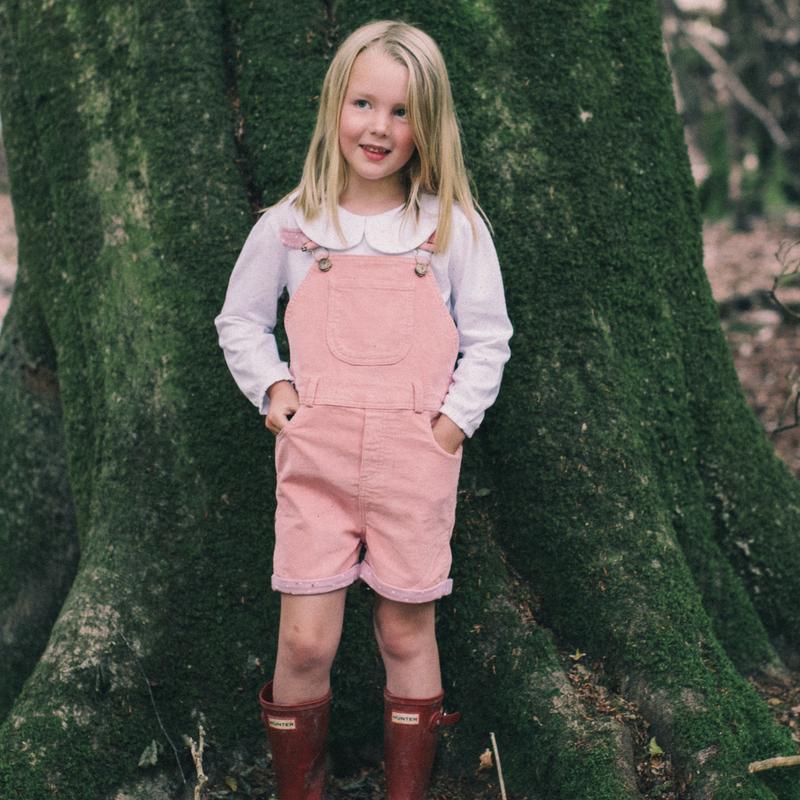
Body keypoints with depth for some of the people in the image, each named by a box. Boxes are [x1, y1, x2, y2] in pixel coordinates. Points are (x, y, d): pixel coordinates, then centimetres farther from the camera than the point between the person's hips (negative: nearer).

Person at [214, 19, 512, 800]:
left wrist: (456, 419, -3)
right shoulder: (288, 227, 4)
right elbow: (239, 321, 15)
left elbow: (487, 337, 7)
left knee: (407, 631, 9)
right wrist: (272, 388, 2)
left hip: (415, 456, 0)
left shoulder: (454, 229, 2)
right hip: (315, 451, 0)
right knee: (305, 641, 0)